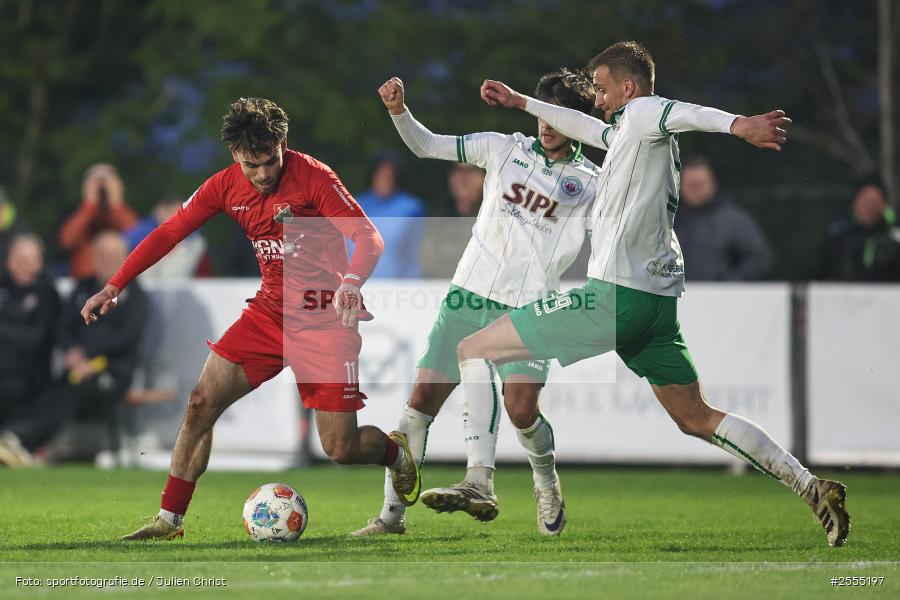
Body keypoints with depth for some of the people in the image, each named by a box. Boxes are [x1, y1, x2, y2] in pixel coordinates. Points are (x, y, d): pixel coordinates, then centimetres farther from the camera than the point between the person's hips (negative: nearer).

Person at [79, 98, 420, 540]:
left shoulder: (313, 177, -17)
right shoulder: (226, 186, -2)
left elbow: (369, 237, -20)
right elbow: (169, 233, 5)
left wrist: (351, 282, -41)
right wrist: (114, 286, -2)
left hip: (323, 319, -5)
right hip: (269, 311, 5)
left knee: (341, 450, -6)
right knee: (201, 404, -8)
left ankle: (396, 452, 29)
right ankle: (169, 520, 2)